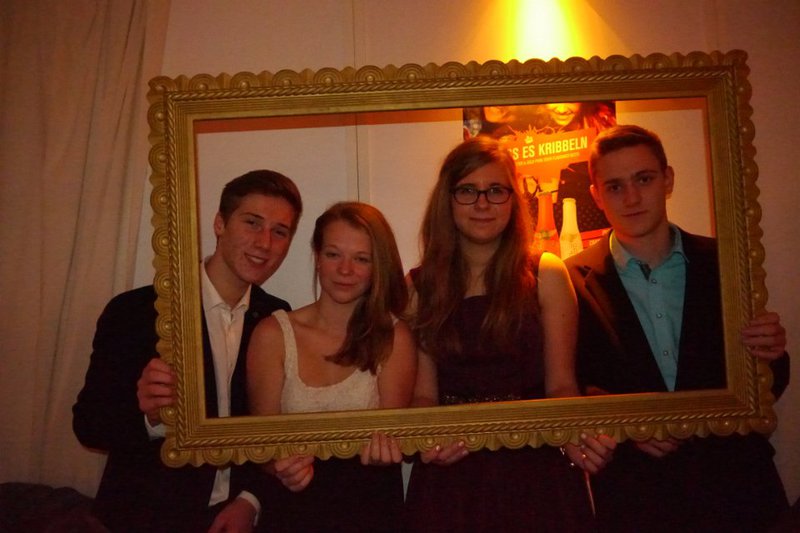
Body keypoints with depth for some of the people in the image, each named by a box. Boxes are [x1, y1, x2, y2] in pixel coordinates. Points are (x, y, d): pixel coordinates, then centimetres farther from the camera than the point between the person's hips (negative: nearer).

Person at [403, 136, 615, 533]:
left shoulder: (545, 275, -1)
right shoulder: (419, 286, 2)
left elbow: (561, 385, -3)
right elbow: (423, 393, 3)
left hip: (537, 470, 0)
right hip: (450, 474, 1)